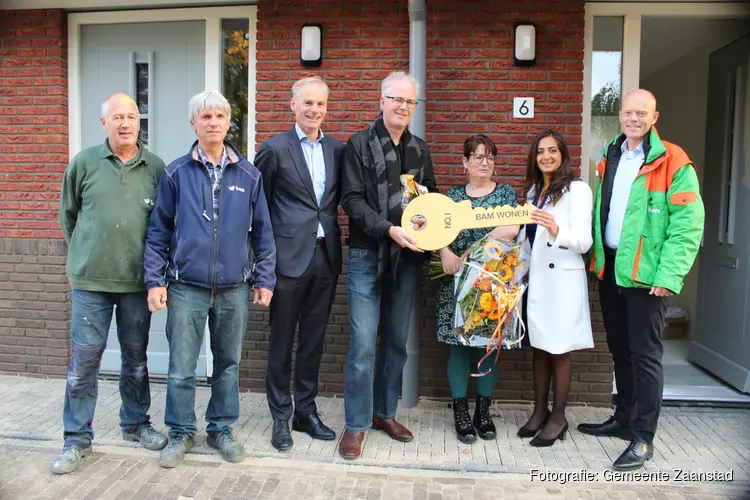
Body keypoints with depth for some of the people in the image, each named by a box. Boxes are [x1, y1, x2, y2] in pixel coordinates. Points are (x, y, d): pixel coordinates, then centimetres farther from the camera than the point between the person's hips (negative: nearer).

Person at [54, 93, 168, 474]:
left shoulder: (156, 167, 0)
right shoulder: (84, 162, 0)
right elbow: (68, 214, 11)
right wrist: (84, 252, 13)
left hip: (138, 279, 1)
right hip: (91, 280, -1)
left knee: (136, 358, 14)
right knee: (84, 359, 4)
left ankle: (135, 424, 31)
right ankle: (77, 439, 18)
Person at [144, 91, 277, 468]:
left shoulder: (248, 175, 4)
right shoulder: (176, 173, 1)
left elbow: (262, 231, 7)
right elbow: (158, 230, 4)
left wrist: (265, 280, 5)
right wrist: (155, 280, -1)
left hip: (234, 288, 1)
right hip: (186, 287, -1)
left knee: (228, 363, 12)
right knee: (181, 368, 4)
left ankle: (222, 429, 28)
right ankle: (181, 433, 23)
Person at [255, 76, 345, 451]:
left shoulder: (337, 150, 9)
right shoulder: (274, 149, -3)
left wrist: (331, 234, 3)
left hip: (326, 256, 4)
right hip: (289, 257, -4)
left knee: (314, 340, 13)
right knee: (282, 341, 6)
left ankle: (306, 411, 27)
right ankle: (281, 416, 21)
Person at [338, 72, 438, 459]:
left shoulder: (419, 148, 14)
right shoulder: (359, 144, -1)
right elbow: (352, 200, -9)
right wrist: (389, 230, -21)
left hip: (407, 257, 5)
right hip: (368, 255, -5)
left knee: (397, 341, 12)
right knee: (363, 343, -6)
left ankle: (385, 412, 27)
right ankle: (357, 424, 8)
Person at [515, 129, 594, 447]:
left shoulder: (577, 190, -7)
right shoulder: (533, 191, 15)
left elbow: (584, 241, -18)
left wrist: (556, 230, -34)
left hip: (562, 280, -6)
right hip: (535, 278, 6)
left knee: (559, 350, 2)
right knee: (538, 347, 12)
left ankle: (558, 417, 14)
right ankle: (539, 411, 23)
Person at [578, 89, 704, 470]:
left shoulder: (673, 164, -8)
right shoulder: (610, 159, 13)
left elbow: (687, 226, -13)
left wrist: (669, 276, -19)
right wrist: (596, 258, 10)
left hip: (645, 273, -7)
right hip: (609, 268, 7)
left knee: (645, 355, -1)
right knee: (620, 350, 17)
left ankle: (643, 439, 10)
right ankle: (624, 419, 32)